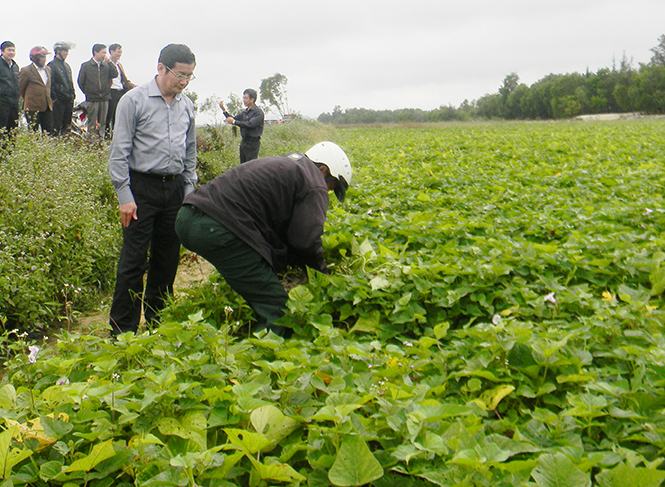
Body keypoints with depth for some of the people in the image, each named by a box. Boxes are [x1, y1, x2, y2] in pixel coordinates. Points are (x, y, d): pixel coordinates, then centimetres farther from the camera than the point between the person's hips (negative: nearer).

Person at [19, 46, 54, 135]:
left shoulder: (48, 69, 13)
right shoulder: (26, 71, -6)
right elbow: (20, 88, 2)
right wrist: (28, 100, 11)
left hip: (47, 107, 5)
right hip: (33, 107, -5)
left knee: (49, 133, 3)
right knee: (33, 134, -2)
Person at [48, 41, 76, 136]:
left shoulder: (67, 66, 19)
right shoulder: (52, 65, -6)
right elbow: (50, 84, -11)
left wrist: (73, 95, 16)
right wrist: (54, 99, -15)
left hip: (69, 101, 8)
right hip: (58, 101, -8)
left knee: (67, 126, 10)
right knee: (56, 127, -6)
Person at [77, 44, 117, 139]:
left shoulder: (106, 65, 11)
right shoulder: (85, 66, 2)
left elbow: (115, 74, -3)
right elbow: (81, 81, 6)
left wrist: (109, 62, -7)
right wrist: (87, 93, 5)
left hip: (104, 99, 3)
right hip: (92, 99, -3)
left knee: (102, 123, 8)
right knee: (92, 124, -4)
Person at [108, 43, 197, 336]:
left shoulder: (187, 105, 11)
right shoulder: (134, 100, -5)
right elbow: (119, 151, -6)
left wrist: (189, 189, 13)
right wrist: (124, 196, -11)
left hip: (175, 188, 5)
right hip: (142, 187, -5)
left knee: (168, 260, 10)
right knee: (134, 261, -4)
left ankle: (158, 321, 24)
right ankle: (122, 330, 5)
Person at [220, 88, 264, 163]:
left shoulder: (258, 112, -9)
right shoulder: (244, 112, 16)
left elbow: (250, 124, -21)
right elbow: (232, 120, 23)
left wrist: (234, 122, -20)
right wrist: (224, 110, 11)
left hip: (253, 143, -8)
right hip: (244, 142, 8)